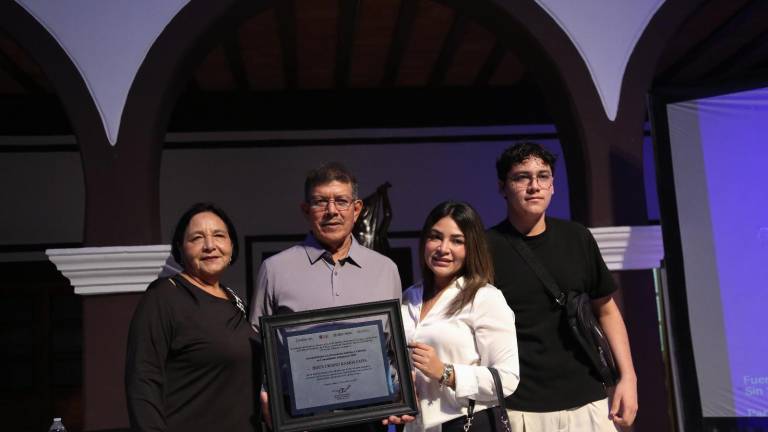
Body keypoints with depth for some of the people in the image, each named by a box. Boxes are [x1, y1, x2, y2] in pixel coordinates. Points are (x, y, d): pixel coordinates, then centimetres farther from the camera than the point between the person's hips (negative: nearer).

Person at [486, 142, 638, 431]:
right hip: (519, 407, -3)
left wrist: (628, 376, 4)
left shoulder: (577, 239, 5)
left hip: (587, 400, 3)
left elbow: (606, 310, 12)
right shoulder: (486, 248, -5)